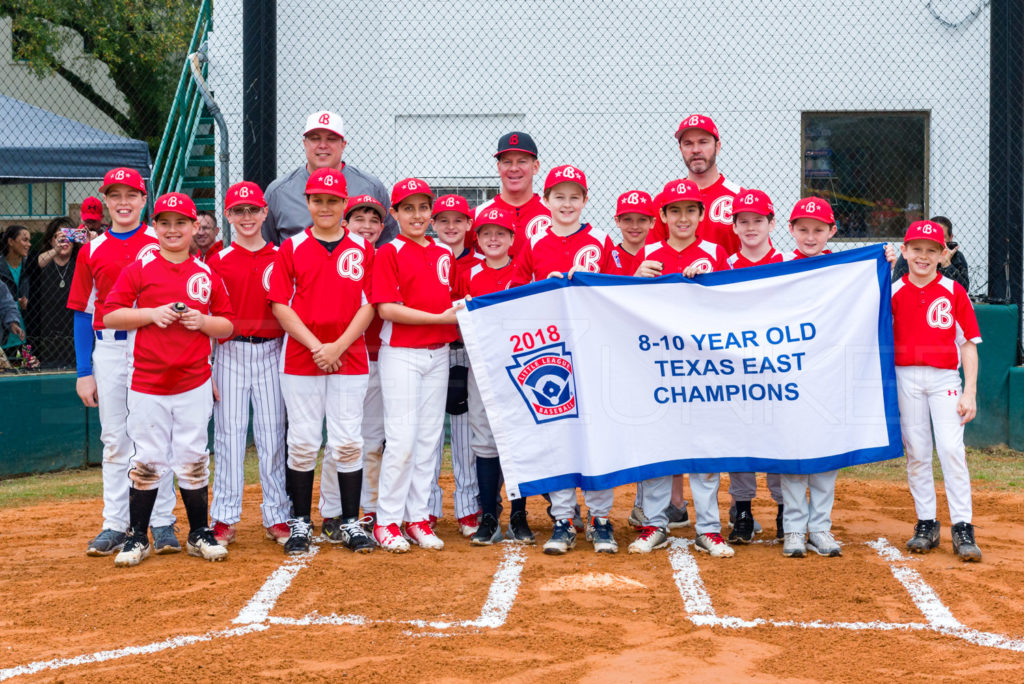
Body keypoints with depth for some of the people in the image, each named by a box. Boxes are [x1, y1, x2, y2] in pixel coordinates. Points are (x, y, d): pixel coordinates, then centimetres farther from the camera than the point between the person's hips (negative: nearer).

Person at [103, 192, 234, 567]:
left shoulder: (208, 275, 7)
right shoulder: (138, 269, 1)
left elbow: (227, 326, 10)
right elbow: (110, 316, -2)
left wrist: (203, 321, -9)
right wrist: (152, 313, -13)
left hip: (194, 384, 1)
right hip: (147, 381, -1)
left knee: (193, 460, 6)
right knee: (147, 461, 2)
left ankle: (199, 534, 18)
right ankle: (137, 537, 14)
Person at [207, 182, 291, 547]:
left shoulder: (280, 258, 7)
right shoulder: (218, 261, 3)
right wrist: (206, 369, -3)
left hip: (271, 352, 1)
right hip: (230, 353, -1)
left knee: (272, 432, 3)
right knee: (229, 432, 0)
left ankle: (277, 516, 9)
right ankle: (225, 517, 7)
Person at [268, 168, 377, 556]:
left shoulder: (362, 249, 6)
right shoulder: (292, 248, 4)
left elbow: (368, 306, 2)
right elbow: (280, 305, -1)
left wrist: (339, 346, -10)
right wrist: (315, 346, -11)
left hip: (350, 360, 0)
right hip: (300, 359, 0)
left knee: (348, 443, 0)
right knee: (302, 443, 2)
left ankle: (351, 523, 9)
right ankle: (300, 523, 12)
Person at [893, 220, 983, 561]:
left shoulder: (954, 291, 2)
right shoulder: (893, 292, 5)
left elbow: (969, 344, 0)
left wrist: (970, 392, -5)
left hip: (945, 378, -2)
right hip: (905, 378, 2)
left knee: (951, 449, -10)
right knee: (916, 452, 5)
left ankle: (962, 528, -6)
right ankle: (926, 524, 14)